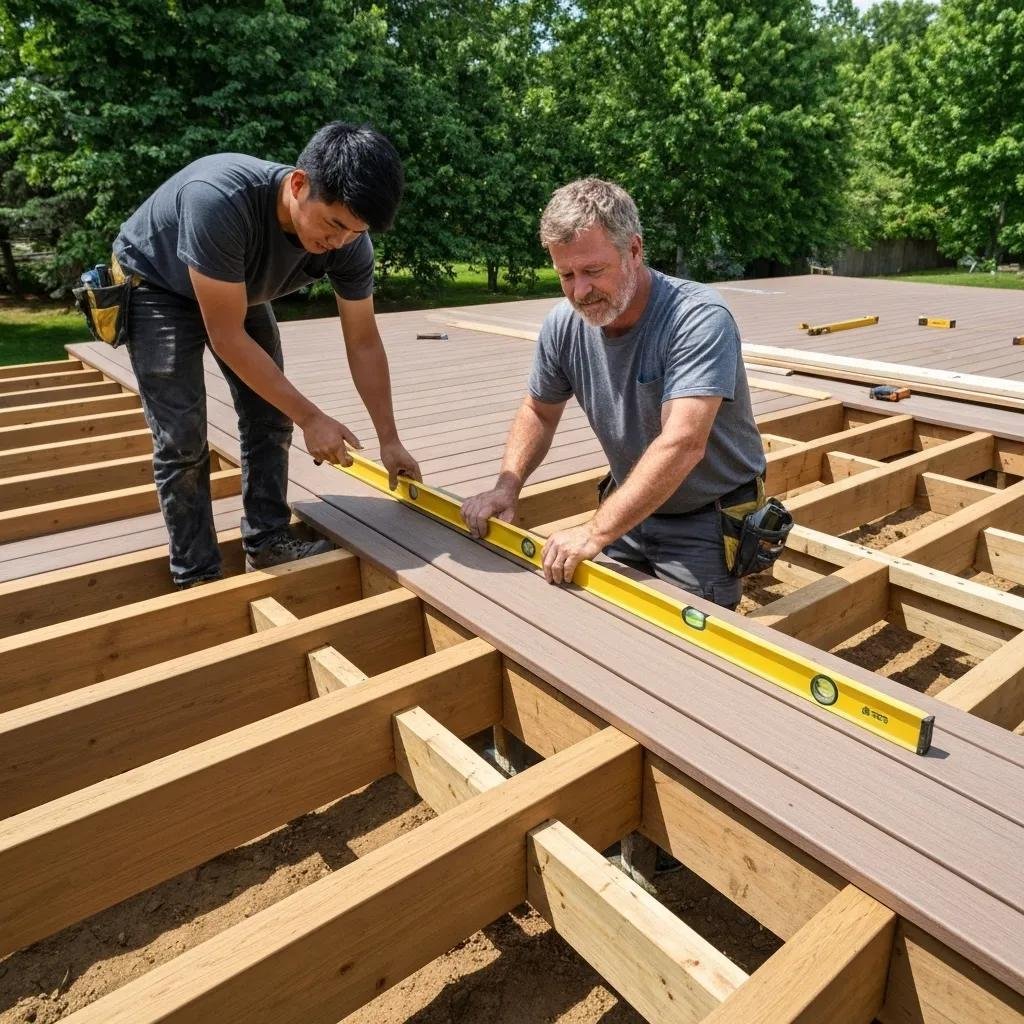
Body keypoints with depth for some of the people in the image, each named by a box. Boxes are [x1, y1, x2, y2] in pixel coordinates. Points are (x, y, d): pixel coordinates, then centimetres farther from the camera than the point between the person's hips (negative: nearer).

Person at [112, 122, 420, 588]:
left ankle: (266, 541, 12)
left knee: (269, 416, -2)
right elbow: (227, 337, -35)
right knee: (182, 439, -11)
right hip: (156, 287, -5)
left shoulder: (349, 241, -25)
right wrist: (310, 417, -31)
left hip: (238, 290, 5)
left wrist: (389, 440, -10)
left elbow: (363, 342, -13)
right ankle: (196, 578, 0)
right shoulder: (219, 200, -42)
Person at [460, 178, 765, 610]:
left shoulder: (699, 318, -27)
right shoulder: (563, 324, -9)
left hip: (707, 525, -5)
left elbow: (682, 445, -37)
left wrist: (595, 532, -41)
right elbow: (539, 412, 8)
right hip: (631, 510, 5)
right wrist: (507, 486, -9)